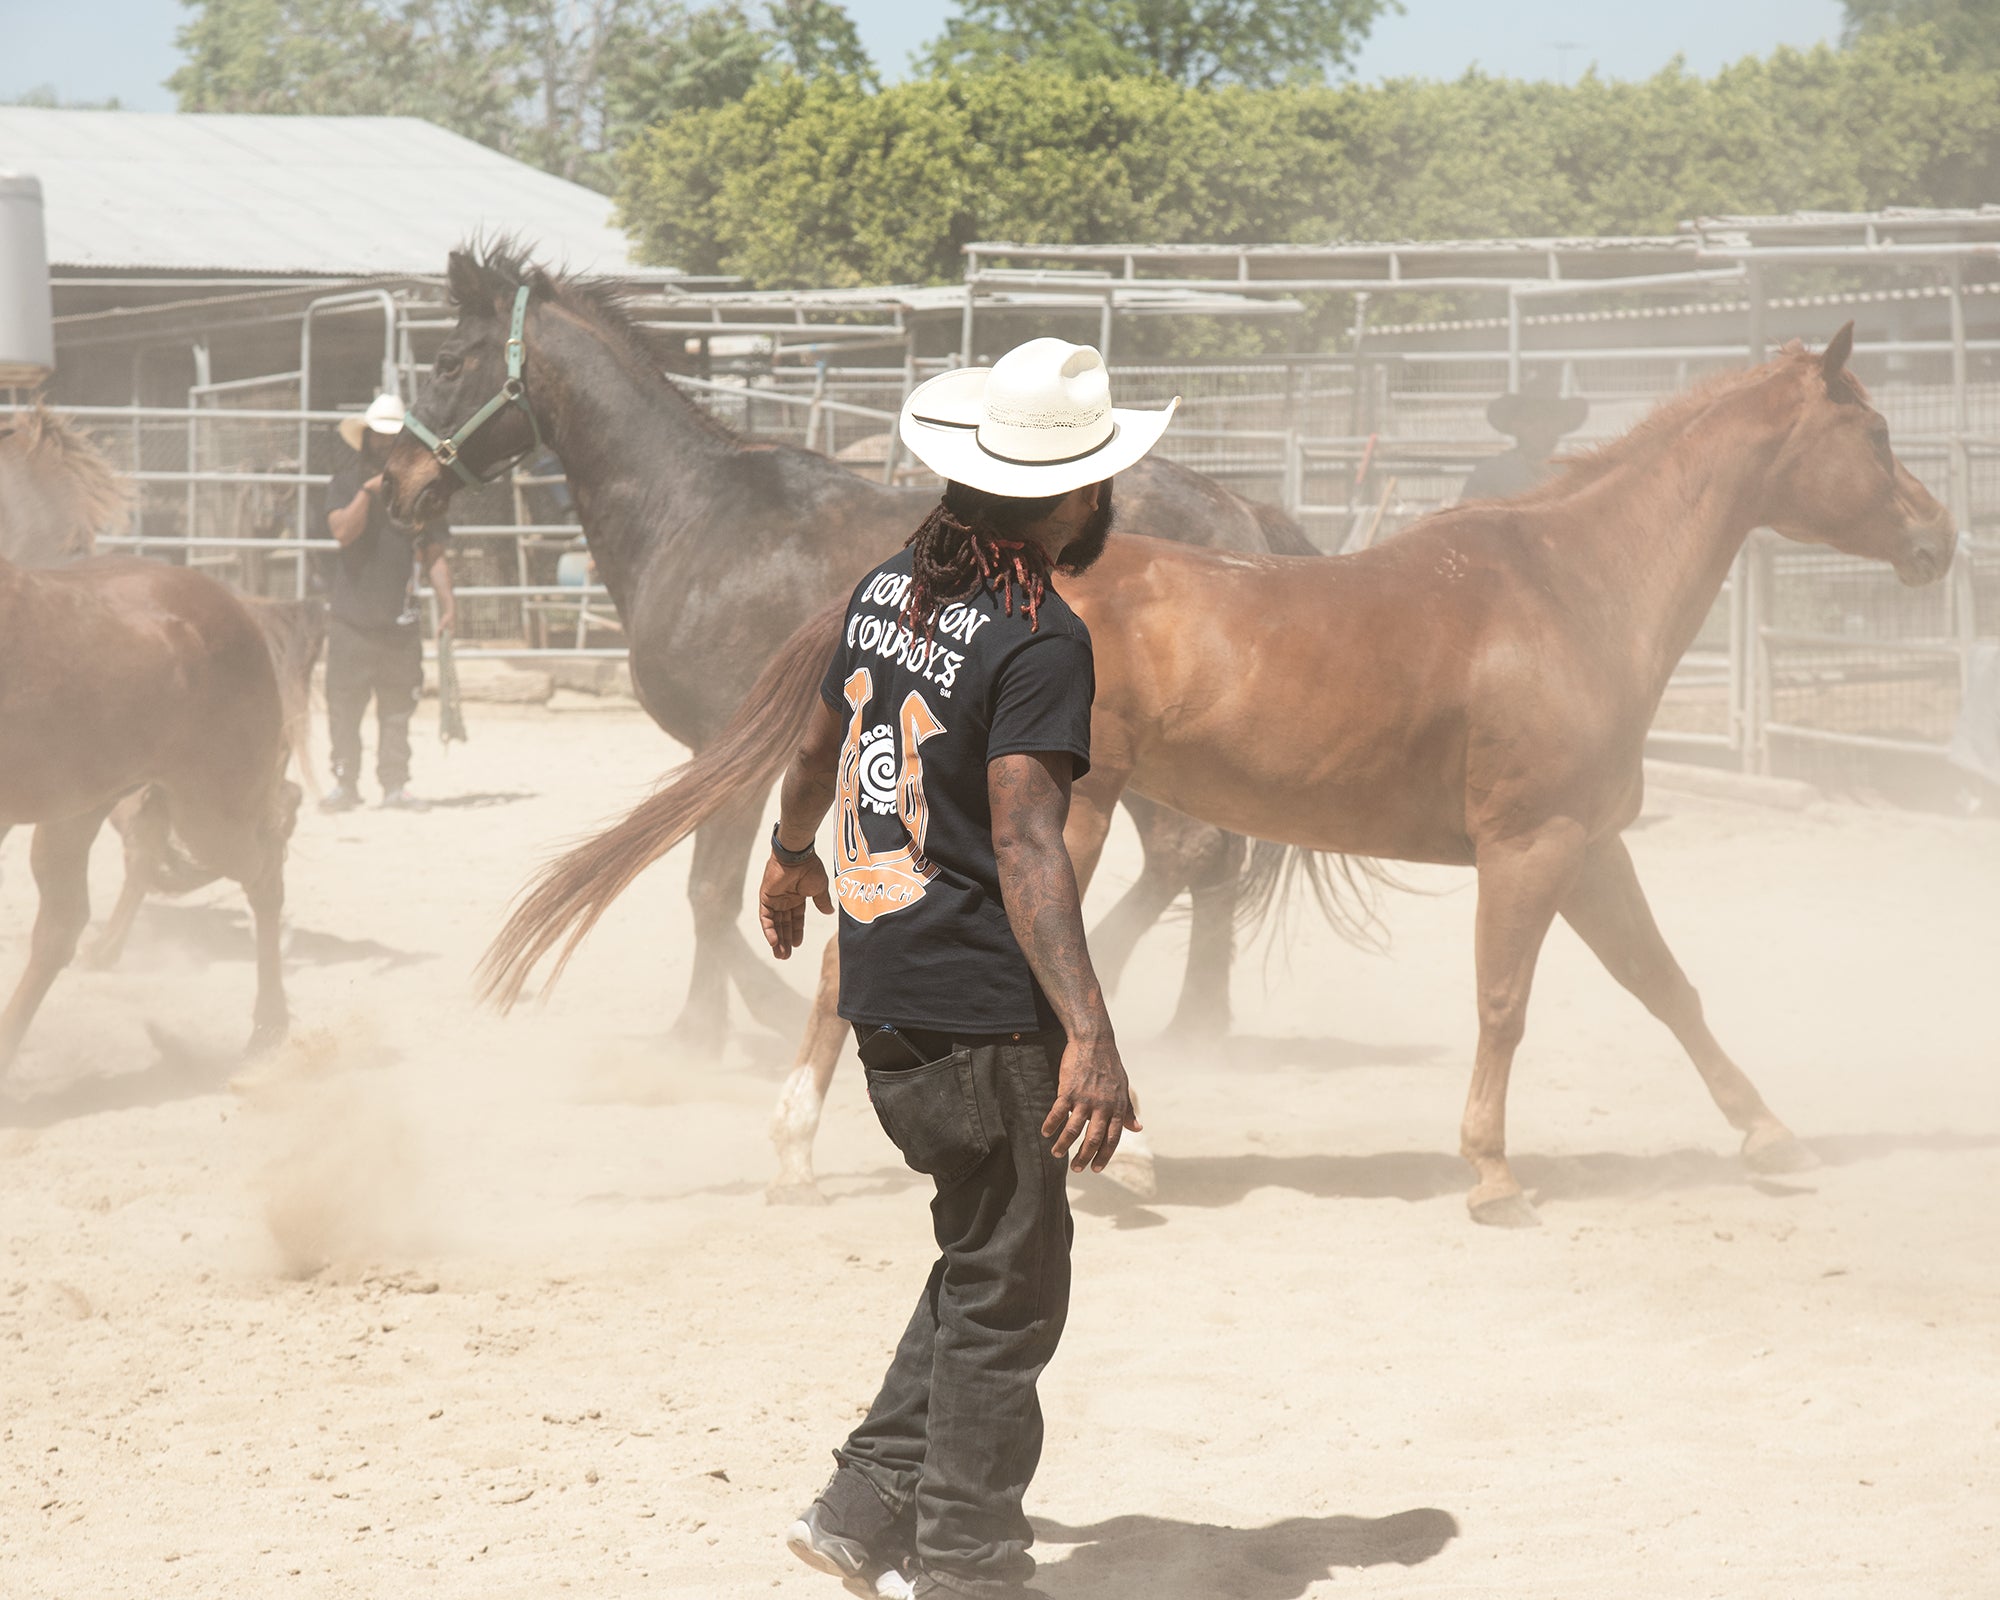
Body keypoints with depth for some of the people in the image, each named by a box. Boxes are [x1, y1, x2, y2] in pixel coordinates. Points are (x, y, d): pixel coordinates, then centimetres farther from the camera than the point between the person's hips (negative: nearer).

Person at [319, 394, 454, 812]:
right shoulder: (346, 483, 6)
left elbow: (433, 552, 10)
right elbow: (343, 530, -11)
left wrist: (446, 598, -2)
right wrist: (368, 492, -21)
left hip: (400, 618, 2)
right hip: (351, 616, -2)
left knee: (397, 707, 3)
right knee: (344, 705, -3)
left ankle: (396, 784, 7)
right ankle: (345, 784, 3)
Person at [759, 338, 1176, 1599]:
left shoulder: (890, 589, 8)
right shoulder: (1040, 639, -17)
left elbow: (820, 751, 24)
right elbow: (1026, 848, -24)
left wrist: (791, 857, 44)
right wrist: (1090, 1037, -29)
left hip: (882, 998, 9)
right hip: (981, 1011, -9)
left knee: (983, 1258, 22)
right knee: (1008, 1293, 3)